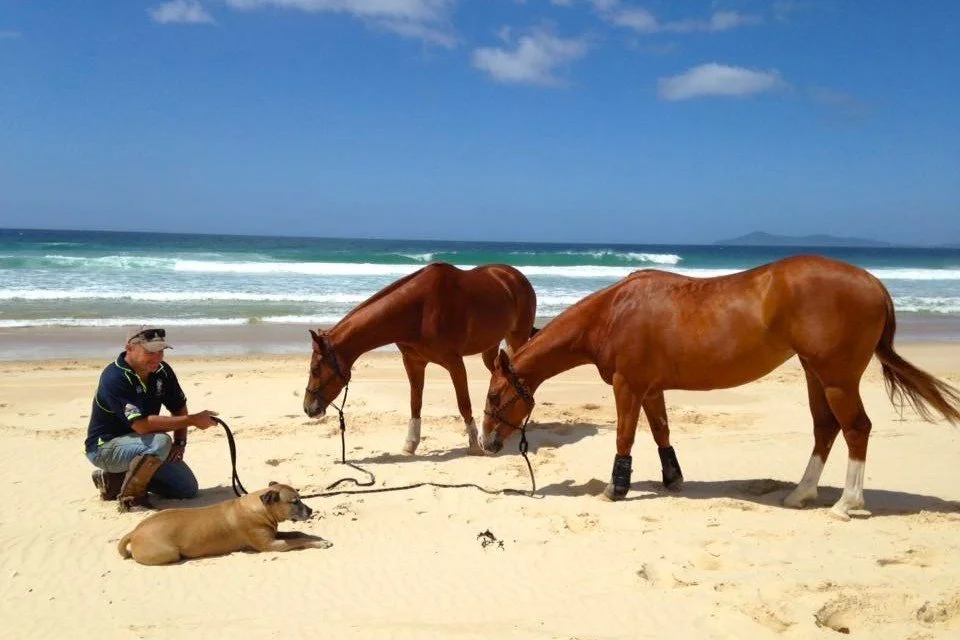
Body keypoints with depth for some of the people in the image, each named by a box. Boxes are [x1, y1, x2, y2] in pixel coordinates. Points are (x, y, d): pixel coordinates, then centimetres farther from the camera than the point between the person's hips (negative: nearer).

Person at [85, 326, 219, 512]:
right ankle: (130, 495, -14)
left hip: (142, 444, 8)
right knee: (160, 443, -35)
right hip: (105, 447, -8)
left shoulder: (162, 371, -4)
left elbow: (179, 408, 9)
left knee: (188, 488, 1)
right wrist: (193, 420, -33)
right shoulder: (114, 378, -27)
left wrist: (180, 443, -6)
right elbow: (142, 424, -35)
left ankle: (116, 479, 11)